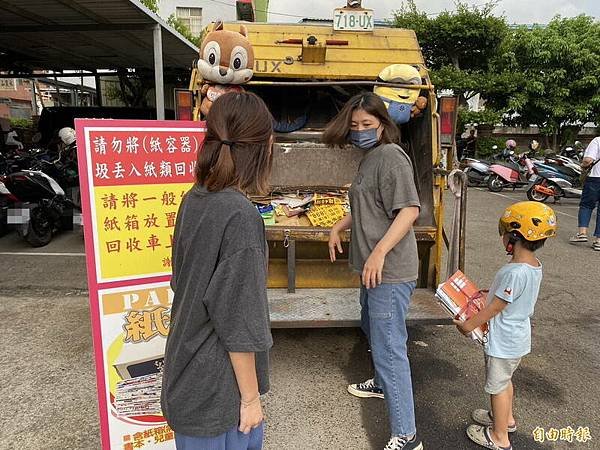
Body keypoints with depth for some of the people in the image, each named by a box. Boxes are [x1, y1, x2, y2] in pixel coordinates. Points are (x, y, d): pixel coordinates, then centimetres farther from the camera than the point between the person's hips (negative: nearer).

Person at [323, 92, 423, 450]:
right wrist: (339, 227, 18)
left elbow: (409, 210, -25)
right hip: (374, 269, 11)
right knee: (372, 328, 28)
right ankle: (383, 384, 52)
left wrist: (379, 252, -30)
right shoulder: (370, 157, 14)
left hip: (390, 271, -11)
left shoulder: (391, 155, -16)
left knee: (389, 348, -5)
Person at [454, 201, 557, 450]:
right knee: (505, 380, 27)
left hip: (503, 341, -9)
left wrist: (469, 325, -13)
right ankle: (506, 418, 48)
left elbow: (495, 307, -24)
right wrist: (488, 292, 13)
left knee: (498, 386, 9)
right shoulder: (535, 265, -3)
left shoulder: (515, 272, -32)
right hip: (517, 336, 9)